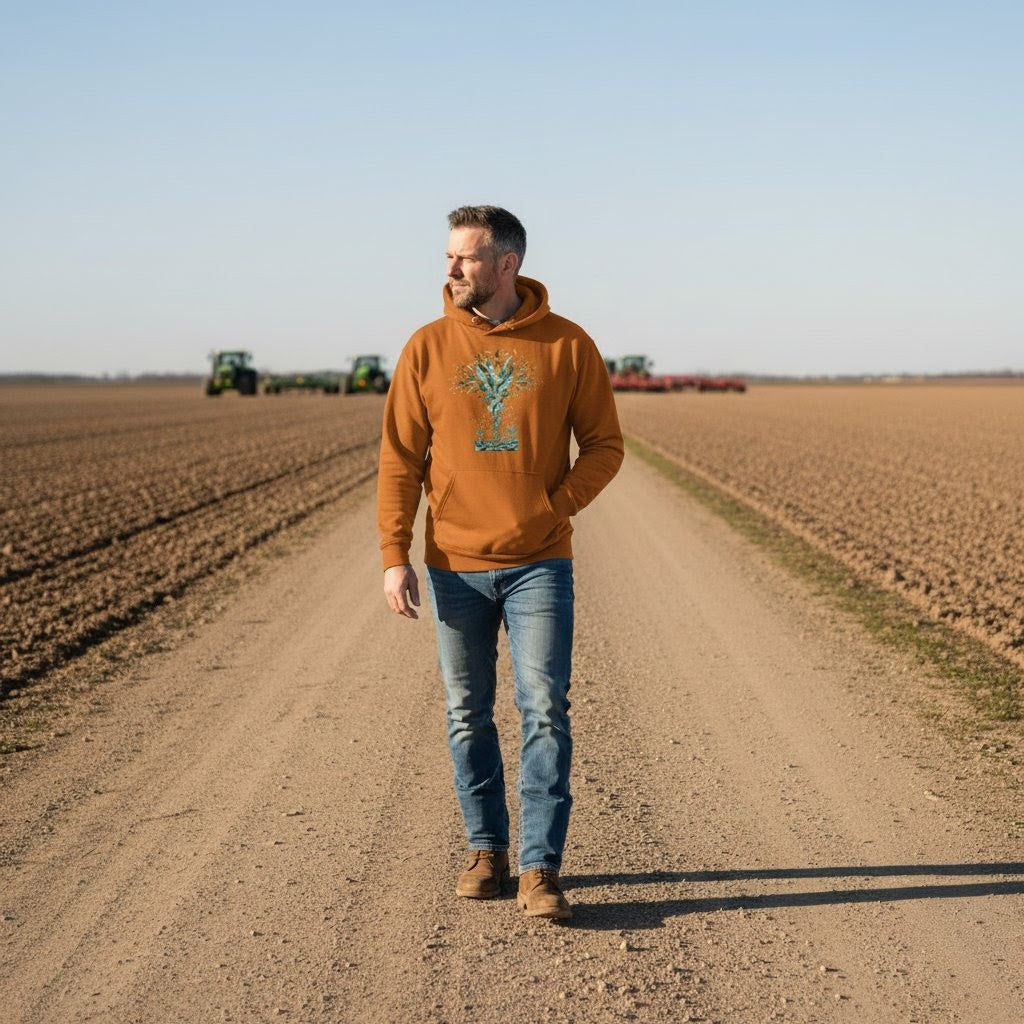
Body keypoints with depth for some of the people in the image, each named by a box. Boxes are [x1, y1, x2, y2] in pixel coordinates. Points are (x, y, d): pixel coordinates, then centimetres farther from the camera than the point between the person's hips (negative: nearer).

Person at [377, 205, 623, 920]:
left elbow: (604, 444, 4)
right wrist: (395, 556, -5)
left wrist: (555, 506, -10)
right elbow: (400, 459, 1)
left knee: (545, 711, -5)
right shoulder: (428, 348, 1)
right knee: (469, 717, 10)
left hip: (539, 564, -2)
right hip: (455, 565, 2)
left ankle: (541, 869, 2)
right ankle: (487, 850, 25)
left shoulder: (567, 346, -2)